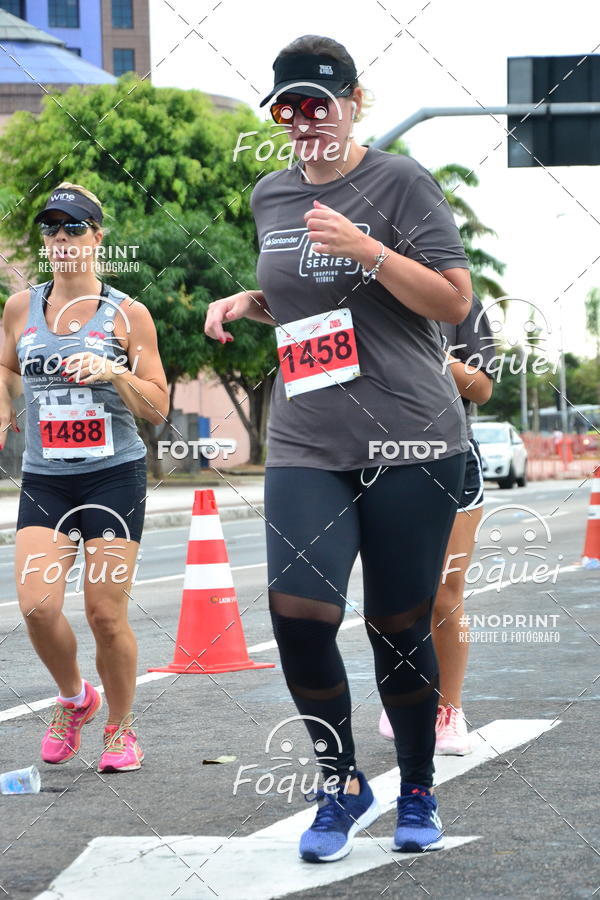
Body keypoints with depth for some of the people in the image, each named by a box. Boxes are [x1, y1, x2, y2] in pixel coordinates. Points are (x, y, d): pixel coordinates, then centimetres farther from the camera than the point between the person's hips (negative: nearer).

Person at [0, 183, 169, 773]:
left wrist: (114, 373, -16)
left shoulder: (127, 315, 0)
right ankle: (74, 698, 15)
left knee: (105, 613, -4)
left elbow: (157, 409, -1)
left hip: (114, 475, -2)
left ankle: (120, 727, 18)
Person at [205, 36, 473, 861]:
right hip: (306, 446, 4)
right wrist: (247, 303, 10)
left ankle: (418, 792, 24)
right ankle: (344, 786, 7)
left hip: (409, 443, -4)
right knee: (298, 612, -14)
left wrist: (367, 249, -19)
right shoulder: (272, 197, 14)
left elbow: (455, 302, -8)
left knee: (400, 629, 2)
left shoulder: (400, 183, -2)